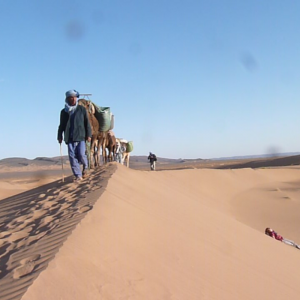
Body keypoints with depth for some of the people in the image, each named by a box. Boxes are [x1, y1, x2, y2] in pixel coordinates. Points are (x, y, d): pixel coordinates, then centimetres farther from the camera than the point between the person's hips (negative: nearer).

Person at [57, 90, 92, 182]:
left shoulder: (81, 109, 4)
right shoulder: (64, 111, 11)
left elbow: (87, 122, 3)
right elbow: (62, 125, 17)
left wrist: (89, 134, -3)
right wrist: (59, 136, 12)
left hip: (80, 136, -3)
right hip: (69, 137, 3)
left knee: (81, 154, -11)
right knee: (72, 157, -1)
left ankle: (85, 166, 22)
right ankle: (78, 175, 5)